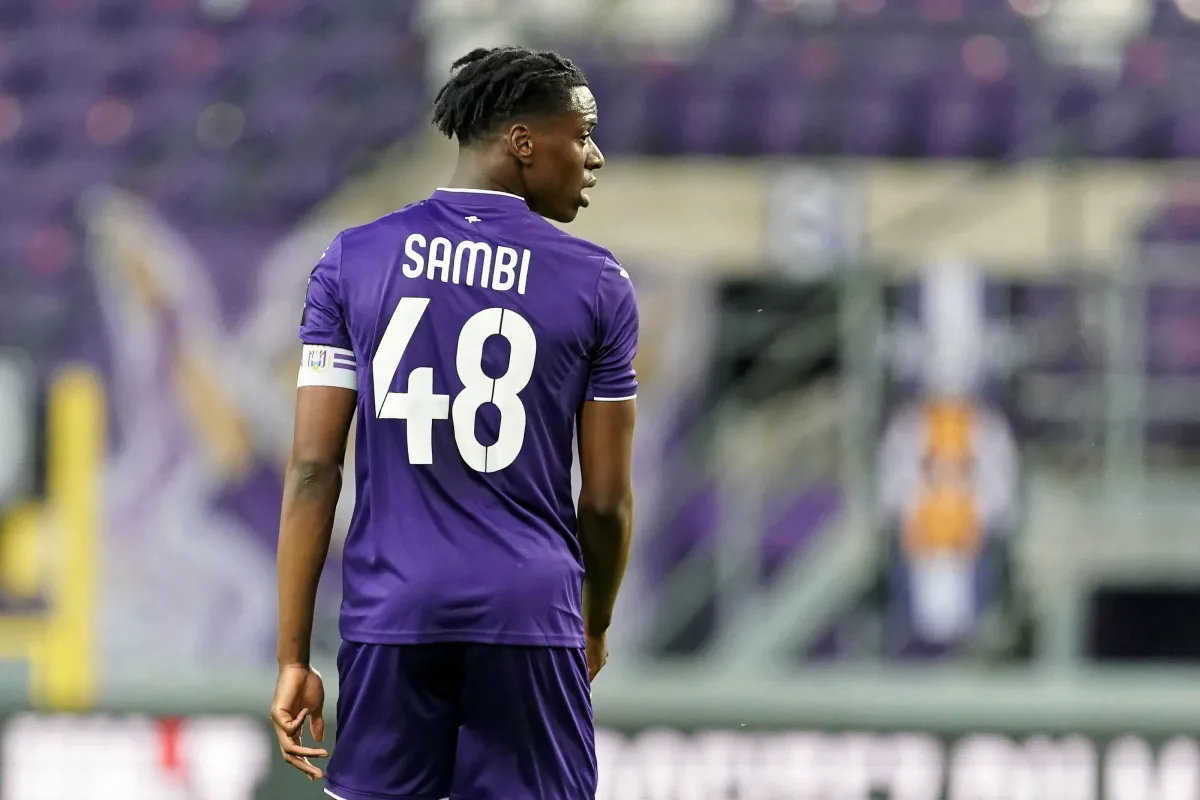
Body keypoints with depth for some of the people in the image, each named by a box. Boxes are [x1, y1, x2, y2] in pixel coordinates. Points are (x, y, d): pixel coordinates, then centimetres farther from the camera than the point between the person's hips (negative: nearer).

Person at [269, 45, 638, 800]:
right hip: (530, 619, -2)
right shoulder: (596, 283, 1)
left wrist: (294, 657, 3)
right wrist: (596, 625, 24)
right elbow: (608, 501, 5)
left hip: (392, 613, 2)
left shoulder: (352, 261, 4)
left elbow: (313, 468, 1)